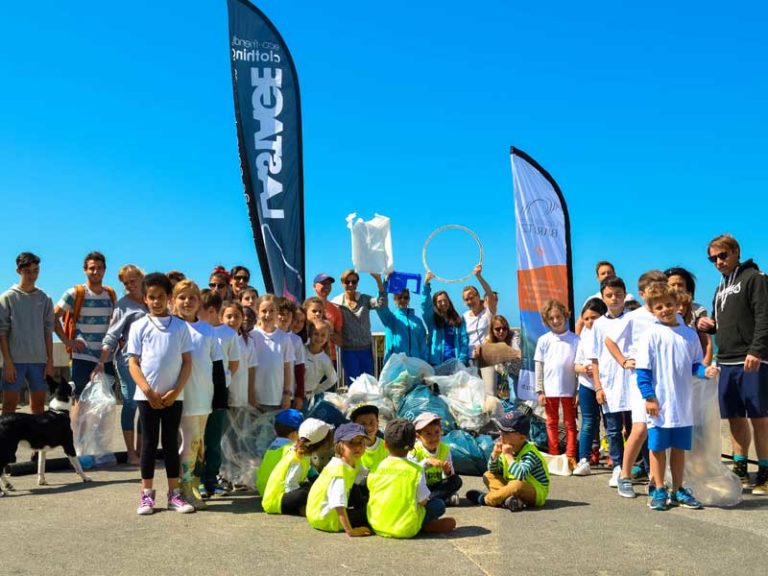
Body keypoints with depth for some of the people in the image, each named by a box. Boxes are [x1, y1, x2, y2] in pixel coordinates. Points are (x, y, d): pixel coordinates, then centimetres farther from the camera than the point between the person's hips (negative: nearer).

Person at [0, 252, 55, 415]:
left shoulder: (45, 299, 9)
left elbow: (48, 332, 9)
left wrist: (50, 360, 4)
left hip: (39, 360, 3)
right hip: (15, 360, -3)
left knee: (38, 404, 7)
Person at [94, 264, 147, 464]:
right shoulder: (123, 304, 3)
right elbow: (112, 335, -2)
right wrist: (101, 362, -10)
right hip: (128, 359, -4)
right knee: (131, 404, -3)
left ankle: (140, 450, 14)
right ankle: (131, 453, 2)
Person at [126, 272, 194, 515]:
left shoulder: (180, 326, 3)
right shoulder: (139, 327, 1)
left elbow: (187, 361, 2)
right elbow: (133, 363, -1)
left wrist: (176, 391, -8)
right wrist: (148, 391, -10)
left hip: (173, 396, 1)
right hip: (147, 395, -1)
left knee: (171, 443, 8)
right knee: (149, 443, 5)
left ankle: (174, 494, 15)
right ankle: (147, 494, 13)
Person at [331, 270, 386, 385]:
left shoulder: (365, 300, 0)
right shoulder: (336, 303, -1)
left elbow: (381, 302, -19)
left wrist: (378, 280, -28)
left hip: (366, 349, 1)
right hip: (348, 350, -1)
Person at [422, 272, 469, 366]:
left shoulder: (459, 320, 13)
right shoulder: (432, 320, 11)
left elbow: (464, 340, 7)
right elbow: (425, 305, -5)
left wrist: (462, 360, -7)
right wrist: (426, 284, -14)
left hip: (455, 362, 1)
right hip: (437, 362, 0)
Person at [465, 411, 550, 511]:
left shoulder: (529, 453, -25)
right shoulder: (508, 448, -2)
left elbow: (520, 475, -42)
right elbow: (493, 470, 8)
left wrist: (508, 455, -31)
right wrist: (495, 453, -11)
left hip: (536, 494, -8)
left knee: (517, 485, -39)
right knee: (488, 476, 4)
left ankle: (485, 499, -18)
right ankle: (507, 497, -24)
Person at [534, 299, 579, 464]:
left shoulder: (575, 339, -2)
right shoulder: (543, 340, 1)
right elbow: (538, 367, 2)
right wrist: (539, 391, -1)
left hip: (569, 389, -1)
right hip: (549, 389, 1)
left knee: (570, 423, 7)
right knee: (551, 423, 11)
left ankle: (570, 457, 12)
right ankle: (554, 456, 19)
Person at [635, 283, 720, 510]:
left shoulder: (689, 334, 7)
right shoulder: (651, 334, -8)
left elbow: (694, 364, 13)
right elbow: (643, 369, -9)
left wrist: (705, 371, -9)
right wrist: (649, 397, -13)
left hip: (684, 405, 4)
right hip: (660, 405, -4)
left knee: (679, 448, 13)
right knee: (658, 448, 6)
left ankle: (677, 490, 26)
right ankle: (658, 490, 20)